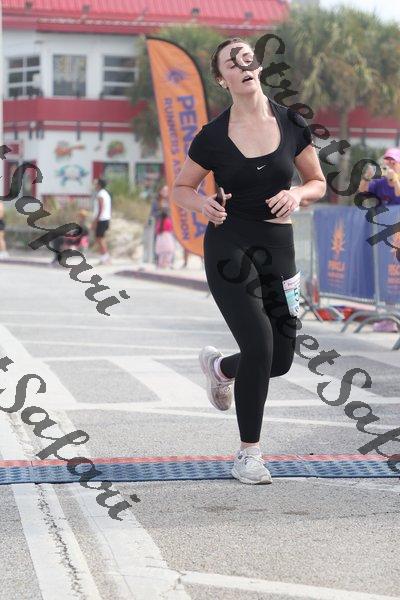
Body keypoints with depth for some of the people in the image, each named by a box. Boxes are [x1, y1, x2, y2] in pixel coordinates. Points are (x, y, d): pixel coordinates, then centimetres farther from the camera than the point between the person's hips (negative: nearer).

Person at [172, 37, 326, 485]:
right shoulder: (213, 137, -4)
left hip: (278, 248, 3)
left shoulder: (291, 124, 0)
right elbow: (180, 189, 7)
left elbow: (318, 182, 11)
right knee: (259, 347, -16)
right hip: (229, 247, -3)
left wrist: (297, 194, -11)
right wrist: (202, 203, -15)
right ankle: (247, 455, 0)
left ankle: (220, 366, 40)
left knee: (280, 360, 5)